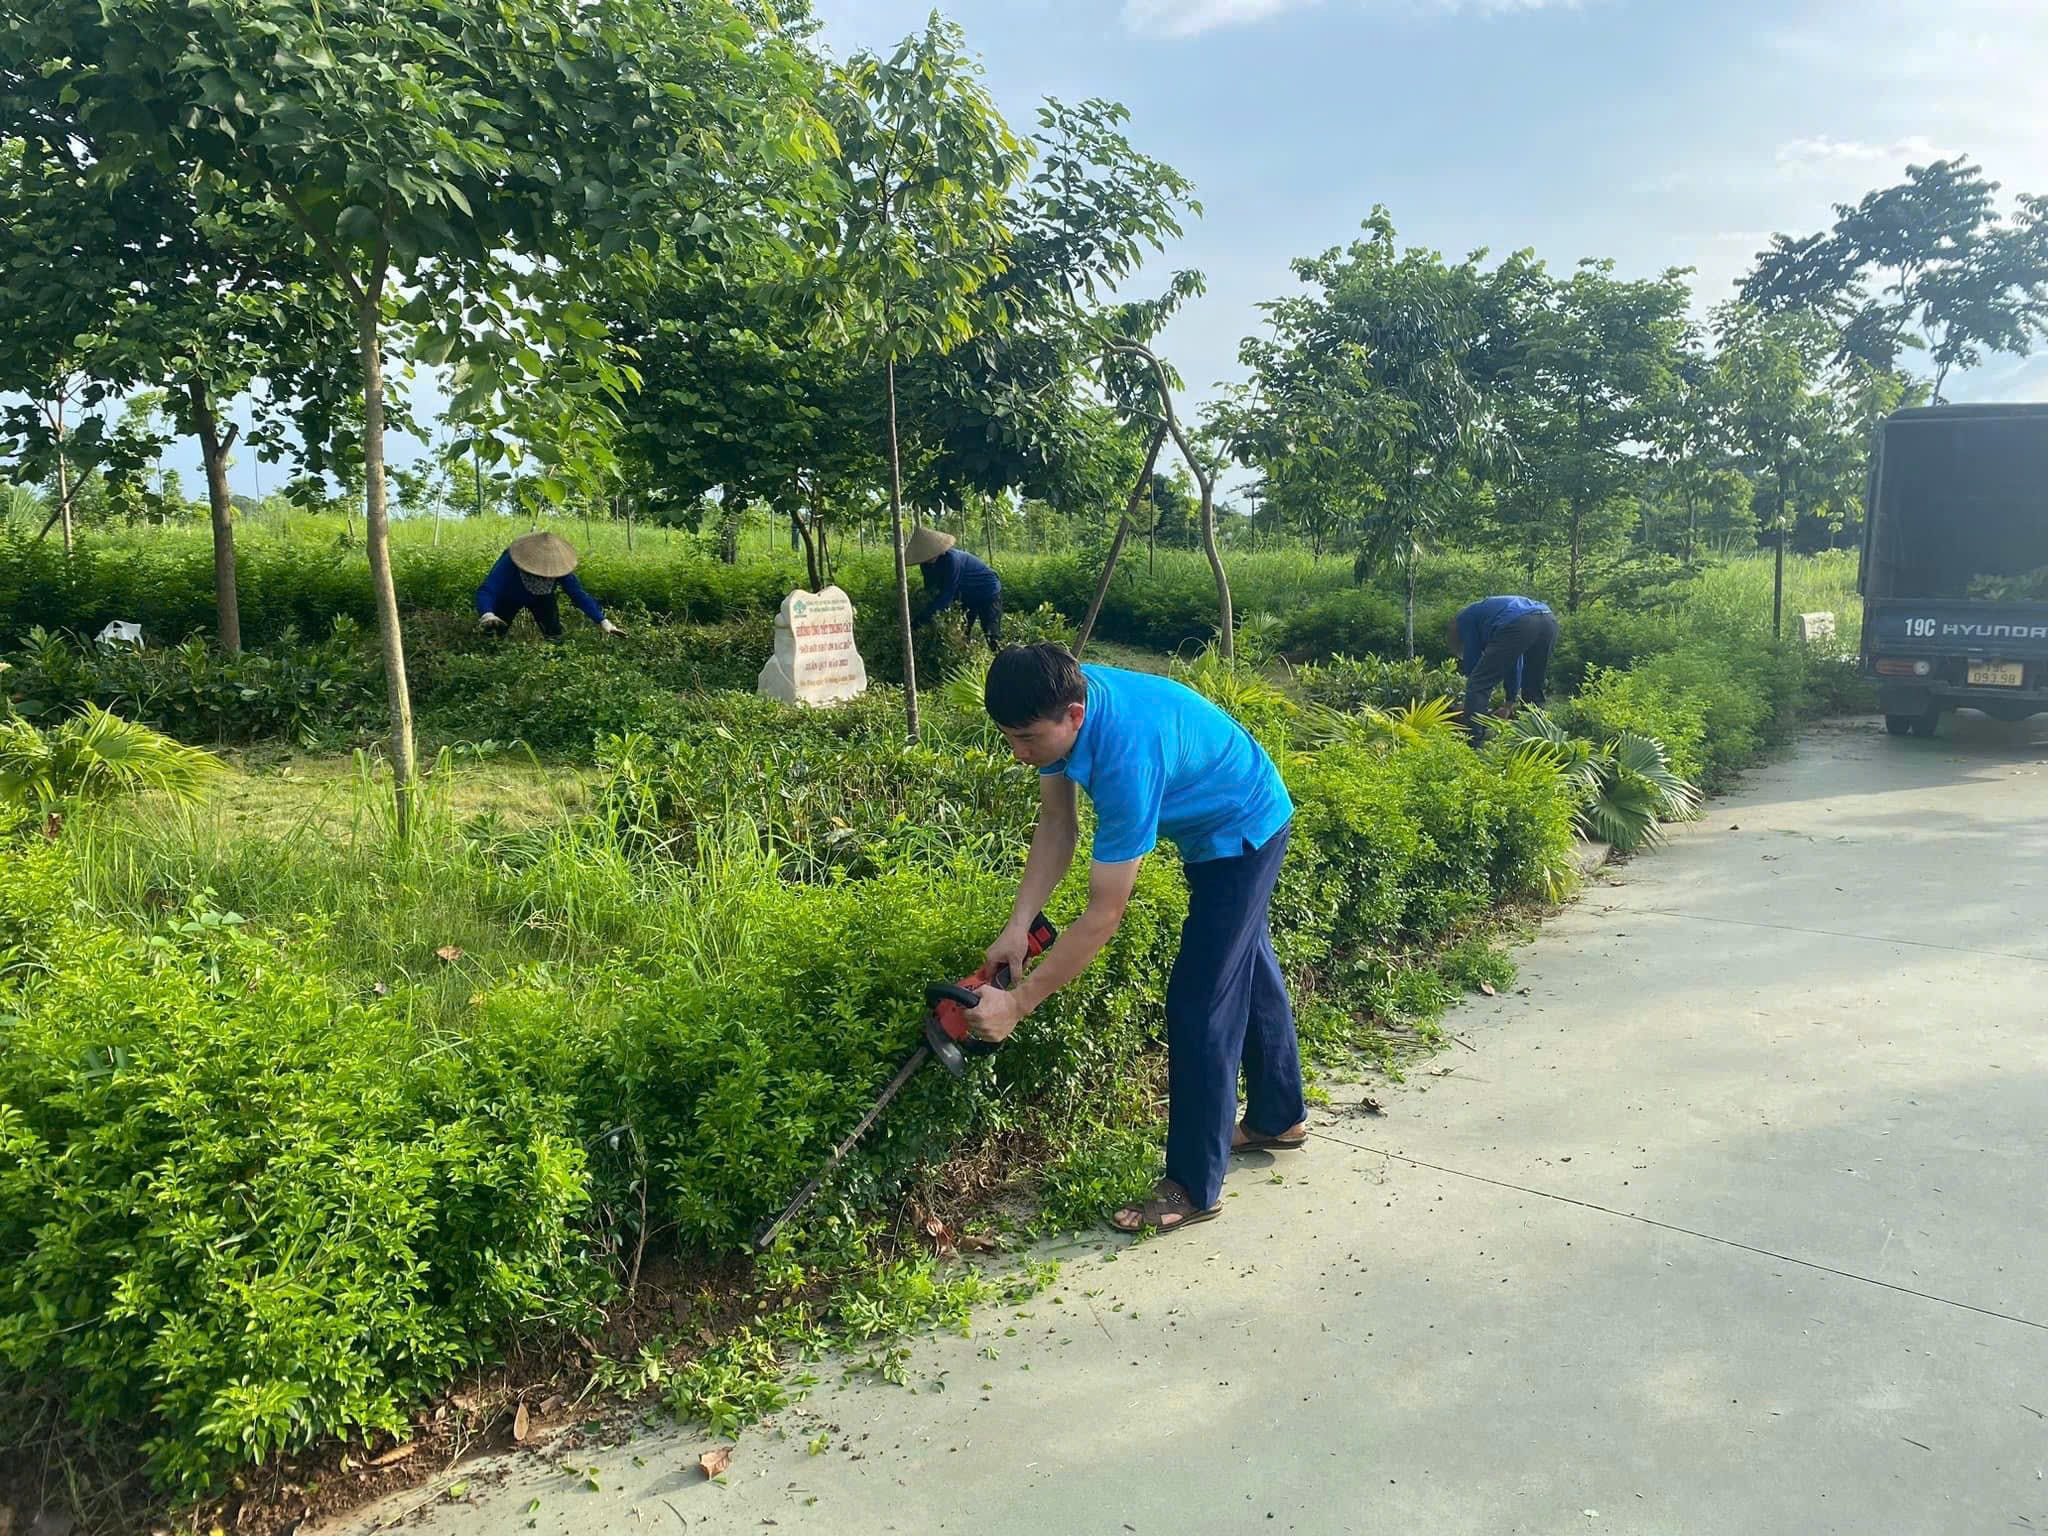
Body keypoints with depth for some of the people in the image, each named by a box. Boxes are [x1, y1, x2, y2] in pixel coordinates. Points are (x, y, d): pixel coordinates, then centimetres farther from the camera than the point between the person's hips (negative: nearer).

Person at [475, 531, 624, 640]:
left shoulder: (559, 567, -35)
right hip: (508, 598, -2)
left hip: (541, 599, 2)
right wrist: (487, 615, -75)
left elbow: (579, 594, -32)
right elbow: (486, 591, -52)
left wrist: (603, 622, -43)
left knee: (554, 634, -12)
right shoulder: (509, 564, -44)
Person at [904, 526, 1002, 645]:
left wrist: (921, 620, -36)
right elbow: (930, 590, 0)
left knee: (992, 636, -13)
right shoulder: (927, 564, -10)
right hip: (968, 597, 8)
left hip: (988, 592, -8)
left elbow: (946, 594, -35)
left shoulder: (951, 559, -35)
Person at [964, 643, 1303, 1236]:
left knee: (1200, 1002, -9)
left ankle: (1194, 1188, 2)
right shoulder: (1058, 702, -18)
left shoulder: (1125, 755, -41)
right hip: (1211, 825, 9)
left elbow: (1104, 914, -37)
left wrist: (1018, 1002, -33)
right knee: (1247, 967, 22)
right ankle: (1279, 1117, 41)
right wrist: (1018, 925, -18)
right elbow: (1057, 824, -8)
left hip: (1243, 832, -9)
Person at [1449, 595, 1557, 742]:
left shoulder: (1465, 618, 25)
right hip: (1549, 621, 8)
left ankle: (1473, 745, -7)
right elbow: (1515, 661, 44)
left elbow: (1472, 661, 20)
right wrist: (1510, 703, 47)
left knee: (1477, 686, 0)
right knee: (1533, 691, 24)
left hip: (1519, 625, -7)